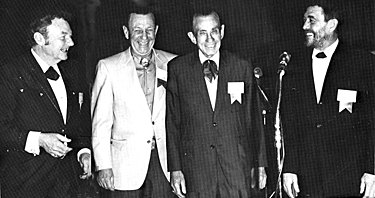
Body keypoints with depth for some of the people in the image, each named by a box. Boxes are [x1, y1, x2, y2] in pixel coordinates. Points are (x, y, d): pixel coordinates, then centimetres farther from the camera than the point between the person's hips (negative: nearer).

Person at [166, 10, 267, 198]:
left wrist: (260, 164, 7)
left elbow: (254, 120, 8)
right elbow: (172, 122, 2)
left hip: (237, 167, 1)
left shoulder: (242, 68, 5)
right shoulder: (177, 68, 1)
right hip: (195, 167, -1)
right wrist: (175, 169, -2)